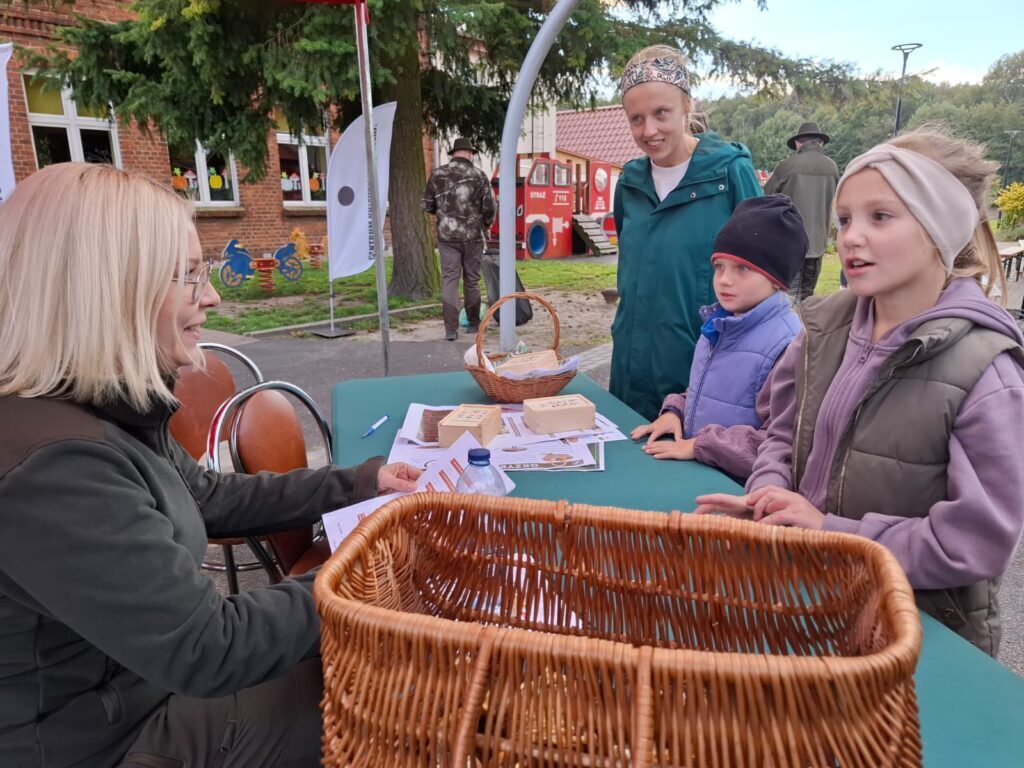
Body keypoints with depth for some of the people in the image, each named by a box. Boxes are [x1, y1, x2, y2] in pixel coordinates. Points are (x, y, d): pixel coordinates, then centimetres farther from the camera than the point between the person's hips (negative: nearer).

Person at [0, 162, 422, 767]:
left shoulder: (107, 409, -2)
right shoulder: (53, 465, -35)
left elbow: (207, 499, 11)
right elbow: (208, 651, -32)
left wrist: (359, 484, 5)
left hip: (158, 679, 8)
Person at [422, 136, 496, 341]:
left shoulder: (437, 174, 2)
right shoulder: (479, 175, -4)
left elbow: (427, 206, 6)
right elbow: (489, 207, -4)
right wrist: (486, 223, 17)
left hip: (447, 236, 1)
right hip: (472, 236, -1)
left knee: (449, 280, 2)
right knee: (472, 280, 11)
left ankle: (451, 329, -4)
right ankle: (473, 323, 21)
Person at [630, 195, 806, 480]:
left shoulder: (787, 344, -17)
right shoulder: (717, 324, 9)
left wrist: (701, 445, -17)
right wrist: (675, 411, 4)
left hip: (740, 489, -7)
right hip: (695, 475, 7)